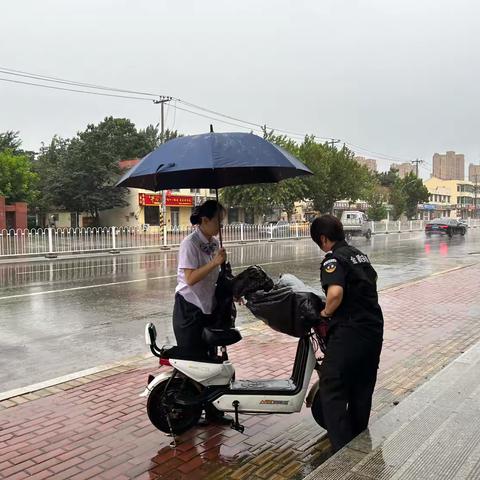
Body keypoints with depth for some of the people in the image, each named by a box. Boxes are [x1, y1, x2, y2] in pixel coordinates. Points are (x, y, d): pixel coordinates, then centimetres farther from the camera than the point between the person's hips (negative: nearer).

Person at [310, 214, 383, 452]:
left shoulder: (333, 259, -13)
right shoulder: (359, 254, 14)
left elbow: (335, 292, -30)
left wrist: (326, 312, -11)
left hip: (349, 332, -9)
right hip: (374, 328, 9)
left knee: (332, 388, -1)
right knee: (362, 388, 20)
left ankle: (342, 448, -1)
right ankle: (358, 439, 34)